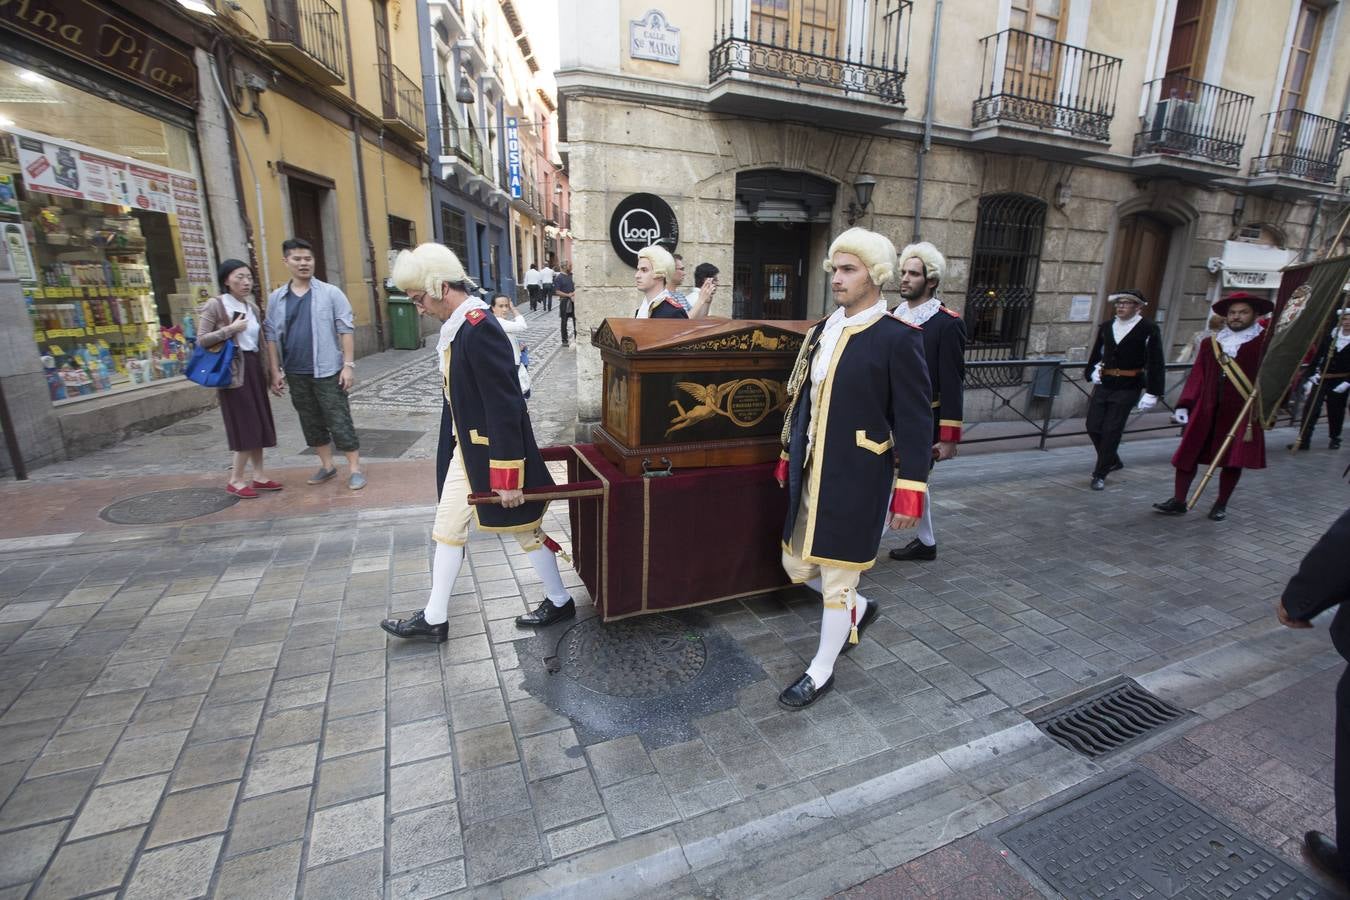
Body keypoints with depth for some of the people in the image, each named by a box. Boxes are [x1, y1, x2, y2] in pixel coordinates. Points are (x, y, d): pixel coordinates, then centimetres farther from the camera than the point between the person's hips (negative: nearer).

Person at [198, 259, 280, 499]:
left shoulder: (252, 307, 12)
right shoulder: (215, 305, -7)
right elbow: (201, 340, -10)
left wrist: (267, 370, 13)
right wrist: (230, 329, -18)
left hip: (254, 366, 7)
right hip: (233, 370, -7)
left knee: (258, 424, 8)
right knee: (245, 425, -6)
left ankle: (259, 476, 15)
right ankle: (236, 480, 5)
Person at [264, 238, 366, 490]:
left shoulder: (331, 293, -3)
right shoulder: (276, 298, 7)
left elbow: (345, 330, -6)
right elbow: (272, 335, 8)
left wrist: (348, 365, -12)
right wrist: (276, 371, 4)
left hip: (328, 371, -4)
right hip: (295, 374, 4)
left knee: (340, 421, -2)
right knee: (311, 422, 12)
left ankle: (355, 469, 5)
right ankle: (327, 465, 25)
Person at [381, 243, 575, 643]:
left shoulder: (480, 328, -24)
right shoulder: (459, 325, 5)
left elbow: (505, 407, -26)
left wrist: (508, 477, -24)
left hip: (493, 453, -9)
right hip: (467, 449, 10)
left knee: (524, 529, 8)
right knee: (447, 529, 16)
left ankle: (560, 602, 31)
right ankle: (434, 619, 31)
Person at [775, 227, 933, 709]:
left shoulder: (898, 337, -12)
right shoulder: (822, 330, 9)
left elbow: (915, 422, -12)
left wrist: (909, 492, -13)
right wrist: (788, 456, 18)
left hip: (856, 481, -7)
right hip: (812, 474, 7)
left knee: (837, 578, 6)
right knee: (797, 564, 16)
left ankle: (821, 672, 28)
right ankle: (858, 611, 45)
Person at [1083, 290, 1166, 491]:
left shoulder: (1149, 329, -5)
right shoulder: (1106, 327, 9)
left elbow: (1156, 362, -7)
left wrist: (1152, 392, -11)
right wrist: (1092, 371, 7)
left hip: (1128, 387, -5)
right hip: (1104, 384, 5)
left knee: (1111, 431, -5)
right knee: (1093, 426, 4)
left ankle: (1100, 475, 6)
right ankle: (1113, 461, 29)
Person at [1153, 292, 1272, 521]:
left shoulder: (1264, 343, 1)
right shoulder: (1210, 343, 11)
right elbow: (1197, 376, 9)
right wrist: (1184, 405, 3)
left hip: (1243, 412, -3)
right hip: (1206, 410, 3)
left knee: (1233, 460, 5)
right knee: (1188, 454, 1)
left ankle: (1221, 505, 19)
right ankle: (1178, 501, 9)